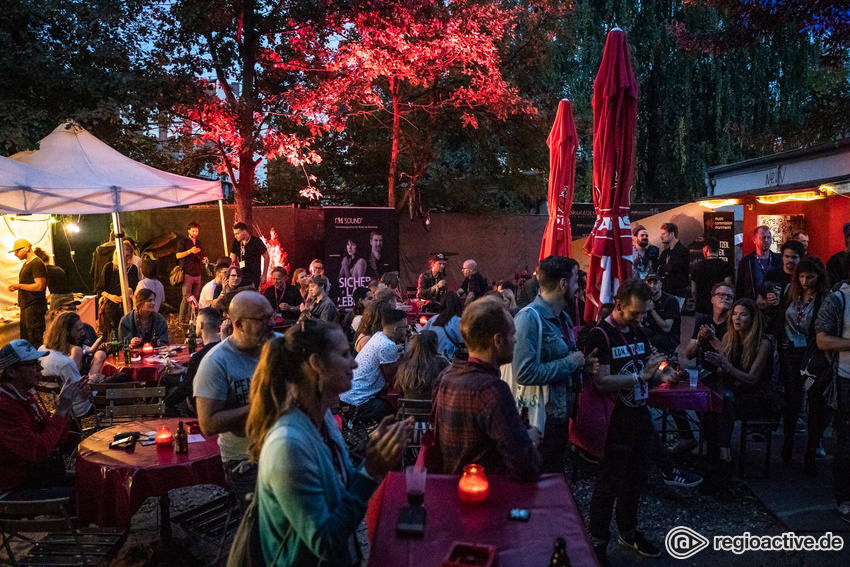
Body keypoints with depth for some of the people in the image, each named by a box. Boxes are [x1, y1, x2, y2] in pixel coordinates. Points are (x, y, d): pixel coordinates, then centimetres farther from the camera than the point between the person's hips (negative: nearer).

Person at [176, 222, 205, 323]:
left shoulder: (199, 243, 20)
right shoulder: (183, 242, 3)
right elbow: (178, 255, -9)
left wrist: (203, 260, 9)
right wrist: (190, 251, -19)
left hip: (197, 274, 6)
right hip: (187, 273, -6)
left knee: (195, 297, 3)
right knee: (187, 297, -10)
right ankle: (182, 319, -5)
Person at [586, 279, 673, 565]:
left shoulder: (639, 332, 7)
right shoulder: (600, 335, -17)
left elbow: (646, 375, 13)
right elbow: (601, 381, -25)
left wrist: (660, 376, -8)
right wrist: (641, 375, -29)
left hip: (640, 416, 8)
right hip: (616, 421, -8)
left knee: (637, 477, 20)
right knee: (609, 483, 3)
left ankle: (627, 531, 39)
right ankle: (597, 542, 19)